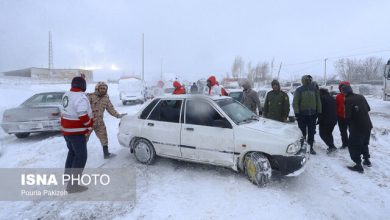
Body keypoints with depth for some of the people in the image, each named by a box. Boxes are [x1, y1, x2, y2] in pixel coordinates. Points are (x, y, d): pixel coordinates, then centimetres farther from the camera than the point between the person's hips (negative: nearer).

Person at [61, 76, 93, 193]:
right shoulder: (81, 97, -22)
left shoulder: (66, 95, 5)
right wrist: (89, 126, -12)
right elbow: (83, 116, -25)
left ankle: (67, 175, 40)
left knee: (72, 152, 26)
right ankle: (72, 184, -1)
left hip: (66, 130, 9)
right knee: (81, 156, -1)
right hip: (76, 132, -9)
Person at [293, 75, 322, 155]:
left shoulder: (314, 89, 9)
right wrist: (296, 112, -12)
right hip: (302, 114, -3)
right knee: (302, 132, 1)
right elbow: (295, 102, -5)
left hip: (312, 114, 3)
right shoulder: (299, 90, -1)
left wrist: (318, 111, 7)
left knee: (311, 132, 9)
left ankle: (310, 147, 20)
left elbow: (318, 101, 12)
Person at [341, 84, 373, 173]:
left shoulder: (348, 100, -18)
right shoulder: (361, 97, 5)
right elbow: (368, 108, 15)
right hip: (368, 125, 8)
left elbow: (347, 115, -19)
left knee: (353, 145, 2)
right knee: (364, 143, 25)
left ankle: (358, 165, 1)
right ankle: (367, 160, 35)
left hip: (357, 127, -8)